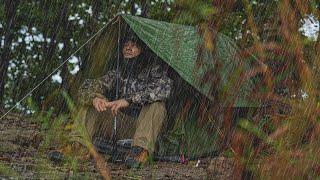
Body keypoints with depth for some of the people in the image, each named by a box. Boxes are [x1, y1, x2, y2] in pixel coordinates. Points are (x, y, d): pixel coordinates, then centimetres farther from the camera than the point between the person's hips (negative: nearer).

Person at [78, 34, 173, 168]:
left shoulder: (153, 69, -3)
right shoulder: (117, 74, 11)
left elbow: (164, 87, -26)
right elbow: (89, 86, 5)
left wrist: (129, 100, -33)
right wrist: (94, 97, -23)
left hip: (144, 124, -4)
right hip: (121, 124, 4)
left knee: (156, 104, -34)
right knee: (94, 106, -11)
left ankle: (141, 150, -50)